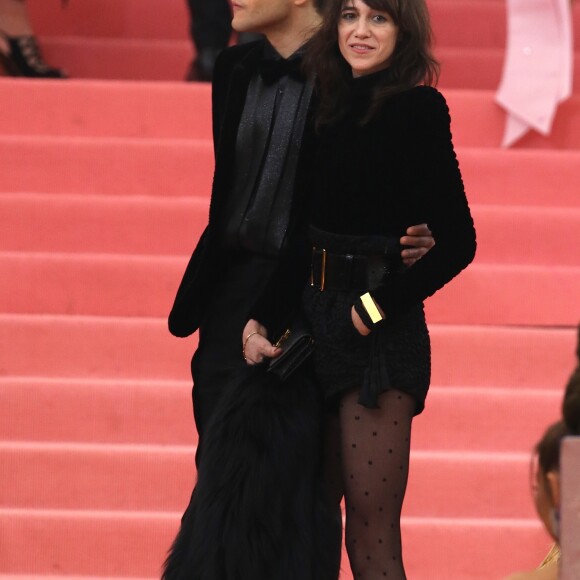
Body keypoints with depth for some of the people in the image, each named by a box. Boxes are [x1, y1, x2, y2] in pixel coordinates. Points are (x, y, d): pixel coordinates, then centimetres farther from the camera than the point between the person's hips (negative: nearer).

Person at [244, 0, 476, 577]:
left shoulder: (417, 111, -7)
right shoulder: (325, 108, 11)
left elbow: (455, 242, -11)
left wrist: (379, 307, -12)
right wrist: (254, 316, 0)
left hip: (382, 335, -7)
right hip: (314, 322, 7)